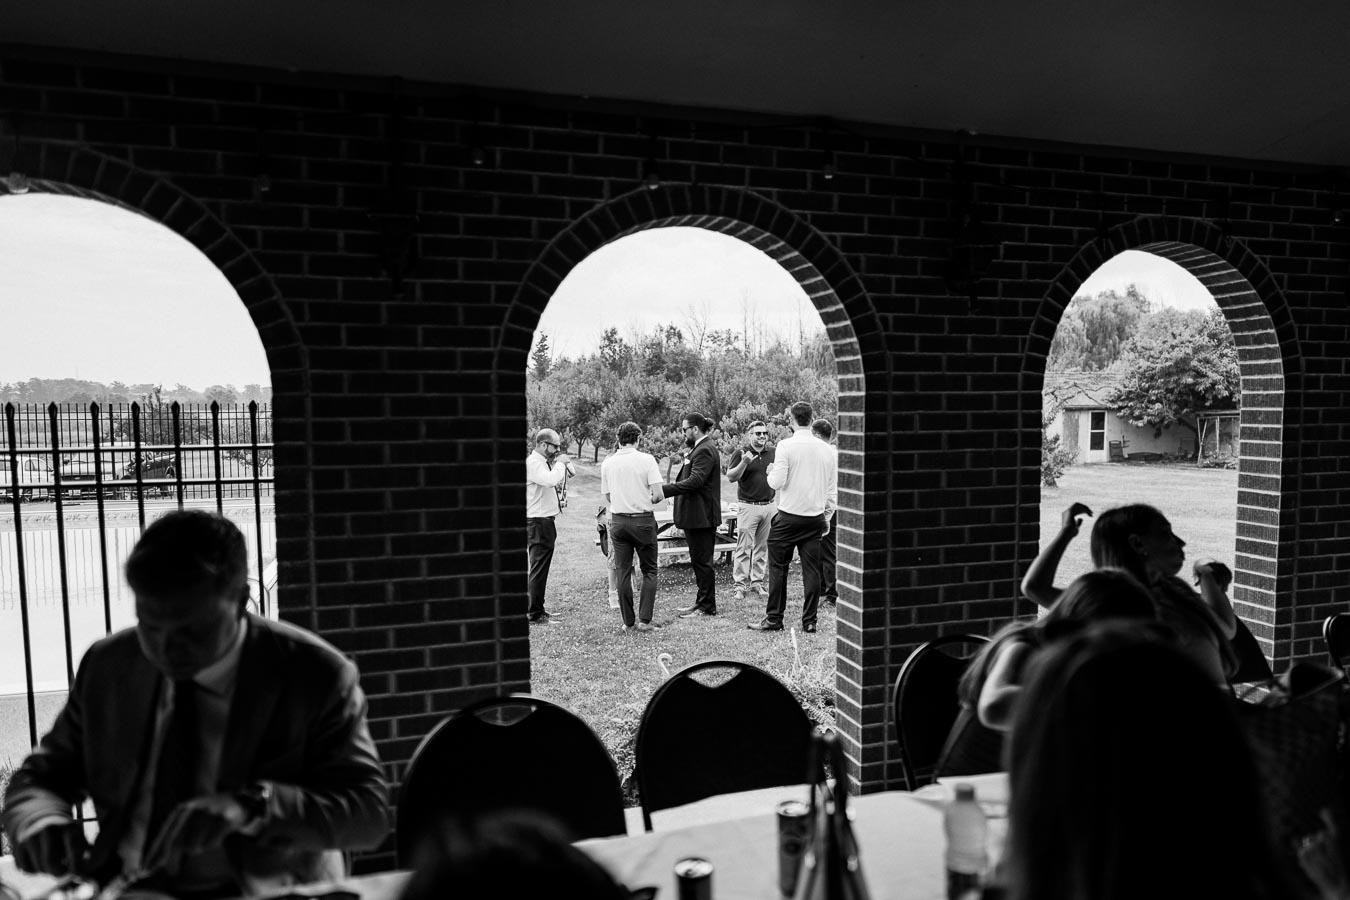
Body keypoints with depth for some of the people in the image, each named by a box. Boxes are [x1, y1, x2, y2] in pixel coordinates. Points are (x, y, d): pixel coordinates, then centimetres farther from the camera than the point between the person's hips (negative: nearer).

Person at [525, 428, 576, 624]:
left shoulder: (543, 462, 16)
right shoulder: (533, 463, -15)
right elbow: (551, 480, -33)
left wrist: (565, 463, 7)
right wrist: (560, 462, -17)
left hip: (545, 521, 11)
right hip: (538, 522, -11)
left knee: (540, 569, 17)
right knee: (538, 569, -7)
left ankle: (537, 609, 27)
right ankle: (534, 615, -3)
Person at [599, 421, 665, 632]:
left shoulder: (607, 463, 2)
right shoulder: (646, 460, -8)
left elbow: (607, 497, 8)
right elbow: (658, 495, -12)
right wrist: (647, 501, 9)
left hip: (618, 521, 3)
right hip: (643, 520, -3)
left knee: (622, 572, 9)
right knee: (649, 571, 8)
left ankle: (628, 621, 13)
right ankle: (644, 620, 3)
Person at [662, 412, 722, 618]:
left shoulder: (705, 450, -17)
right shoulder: (700, 448, 17)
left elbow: (695, 481, -27)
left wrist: (666, 490, -29)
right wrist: (676, 483, 5)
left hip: (701, 516, -11)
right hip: (697, 515, 11)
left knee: (702, 561, -3)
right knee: (699, 560, 16)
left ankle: (706, 607, 5)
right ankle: (703, 601, 25)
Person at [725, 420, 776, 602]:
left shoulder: (774, 453, 9)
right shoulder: (740, 454, -2)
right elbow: (731, 477, -9)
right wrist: (744, 463, -24)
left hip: (769, 506, 4)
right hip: (748, 506, -4)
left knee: (762, 547, 10)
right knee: (743, 547, -4)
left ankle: (757, 582, 19)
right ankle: (740, 585, 1)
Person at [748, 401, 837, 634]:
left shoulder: (786, 446, -10)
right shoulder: (826, 450, 5)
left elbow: (777, 482, -14)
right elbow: (833, 490, 9)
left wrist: (770, 473, 8)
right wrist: (827, 517, 19)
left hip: (789, 517, -4)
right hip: (815, 518, 4)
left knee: (778, 567, 5)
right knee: (811, 570, 8)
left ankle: (773, 619, 9)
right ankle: (809, 621, 11)